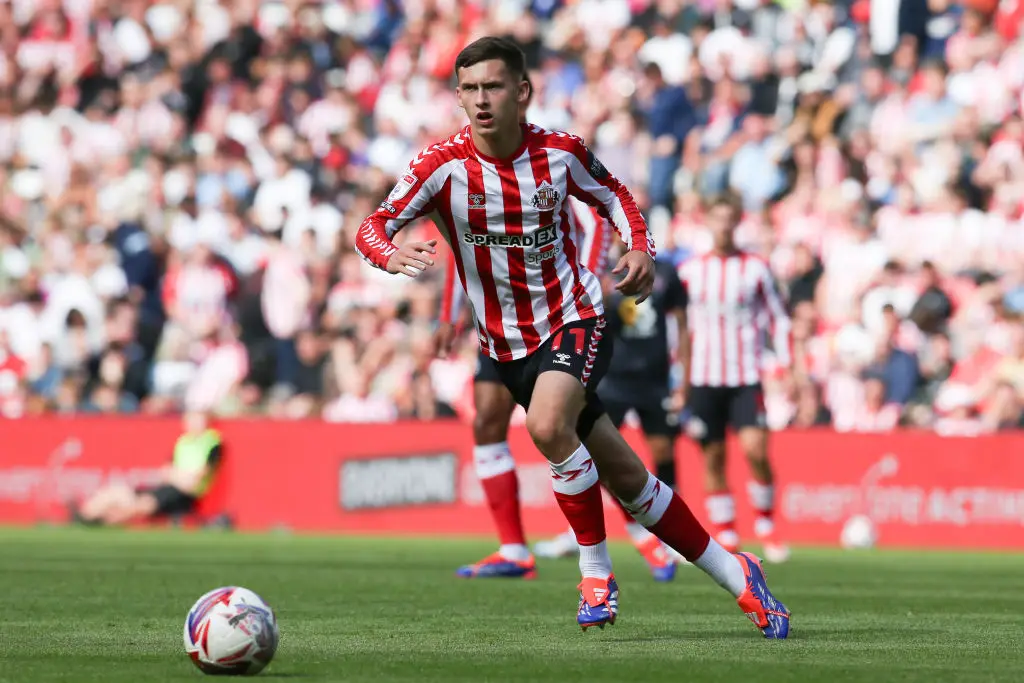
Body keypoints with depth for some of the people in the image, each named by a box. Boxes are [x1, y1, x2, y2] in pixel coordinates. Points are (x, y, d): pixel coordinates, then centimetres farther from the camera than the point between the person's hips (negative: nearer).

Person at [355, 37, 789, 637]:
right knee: (626, 479, 5)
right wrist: (393, 255, -40)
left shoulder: (562, 153, -8)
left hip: (575, 320, -2)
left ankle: (597, 574, -13)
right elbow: (372, 228, -18)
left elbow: (614, 196, 13)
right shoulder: (444, 165, -12)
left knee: (548, 425, -31)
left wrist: (641, 249, -5)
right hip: (508, 345, 2)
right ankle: (736, 576, 19)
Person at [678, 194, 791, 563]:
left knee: (755, 449, -17)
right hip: (704, 377, 2)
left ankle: (765, 523, 4)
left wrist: (785, 365, -1)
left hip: (746, 377, -2)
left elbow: (778, 317, 7)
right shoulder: (689, 270, 7)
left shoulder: (756, 268, 3)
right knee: (713, 458, 2)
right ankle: (726, 538, 11)